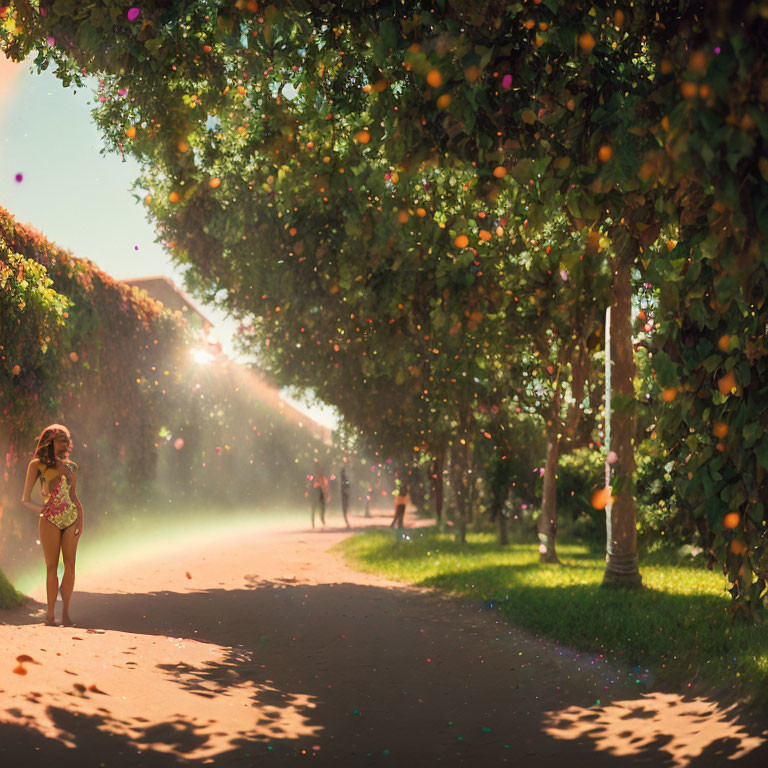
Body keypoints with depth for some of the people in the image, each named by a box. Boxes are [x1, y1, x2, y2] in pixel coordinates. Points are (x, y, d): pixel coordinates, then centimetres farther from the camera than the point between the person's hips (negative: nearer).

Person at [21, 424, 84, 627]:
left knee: (70, 567, -2)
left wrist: (80, 519, 9)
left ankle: (65, 612, 4)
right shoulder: (37, 465, 5)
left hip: (71, 519, 4)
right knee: (52, 567, -6)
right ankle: (50, 614, -1)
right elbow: (25, 499, 5)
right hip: (50, 519, -4)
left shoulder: (71, 466, 16)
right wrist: (39, 508, -12)